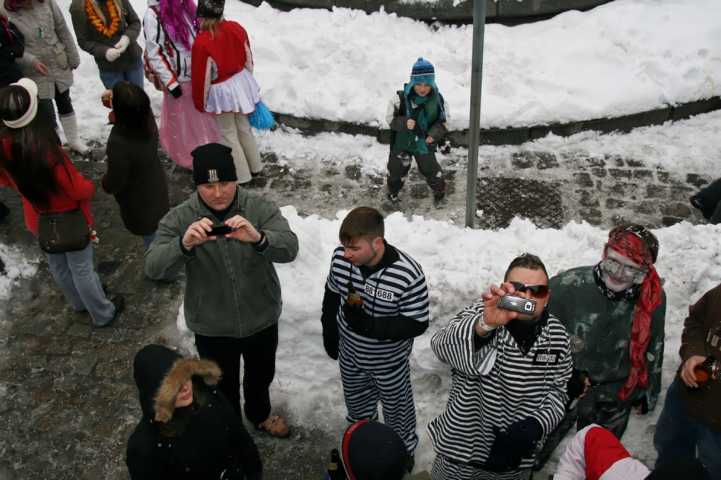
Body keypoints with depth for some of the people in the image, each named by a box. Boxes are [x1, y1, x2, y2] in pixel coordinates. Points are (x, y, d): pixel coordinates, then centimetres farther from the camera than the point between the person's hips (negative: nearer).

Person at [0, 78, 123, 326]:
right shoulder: (47, 149, -38)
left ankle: (79, 302, 53)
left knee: (57, 264, 28)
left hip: (38, 219, 6)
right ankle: (103, 314, 37)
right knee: (81, 268, 15)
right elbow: (78, 189, -27)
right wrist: (90, 186, -5)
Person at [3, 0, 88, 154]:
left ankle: (74, 140, 39)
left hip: (60, 66, 3)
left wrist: (73, 58, 4)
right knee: (48, 115, -2)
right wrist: (31, 61, -28)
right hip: (35, 75, -3)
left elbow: (63, 31, -1)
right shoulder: (6, 14, -17)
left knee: (65, 104, 20)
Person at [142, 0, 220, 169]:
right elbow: (154, 54, -18)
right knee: (182, 119, 15)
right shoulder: (153, 15, -21)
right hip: (178, 79, -5)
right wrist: (170, 83, -17)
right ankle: (189, 158, 36)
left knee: (204, 116, 21)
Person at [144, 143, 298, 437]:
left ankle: (260, 415, 61)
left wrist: (258, 238, -54)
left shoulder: (260, 209, -18)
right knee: (223, 385, 24)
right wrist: (184, 244, -47)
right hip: (212, 328, -1)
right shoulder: (179, 219, -17)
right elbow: (153, 268, -27)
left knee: (261, 375, 29)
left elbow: (289, 248, -31)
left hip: (262, 319, 1)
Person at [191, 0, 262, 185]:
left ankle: (241, 175, 28)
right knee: (243, 127, 24)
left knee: (228, 134, 15)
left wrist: (201, 103, 0)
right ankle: (255, 167, 40)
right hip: (241, 83, 6)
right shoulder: (236, 28, -11)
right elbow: (248, 59, 3)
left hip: (222, 92, -6)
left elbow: (203, 77, -17)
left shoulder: (201, 43, -27)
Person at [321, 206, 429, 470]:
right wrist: (329, 335, 10)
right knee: (356, 400, 29)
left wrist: (369, 325, -37)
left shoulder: (408, 274, -35)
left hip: (388, 361, -4)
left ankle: (404, 447, 52)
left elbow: (417, 324, -26)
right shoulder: (340, 258, -21)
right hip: (349, 353, 4)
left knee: (395, 406, 22)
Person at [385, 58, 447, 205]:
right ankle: (393, 191, 47)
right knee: (397, 168, 18)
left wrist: (434, 133, -21)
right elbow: (390, 118, -15)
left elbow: (443, 121, -4)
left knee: (430, 169, 19)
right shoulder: (401, 98, -24)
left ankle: (439, 190, 47)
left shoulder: (437, 99, -17)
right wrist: (404, 123, -34)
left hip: (424, 143, 1)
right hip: (402, 142, -1)